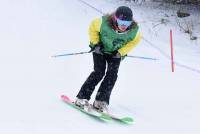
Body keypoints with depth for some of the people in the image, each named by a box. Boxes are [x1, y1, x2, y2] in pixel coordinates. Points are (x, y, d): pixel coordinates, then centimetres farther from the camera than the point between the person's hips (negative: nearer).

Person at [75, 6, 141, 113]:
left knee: (112, 75, -13)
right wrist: (95, 43, -20)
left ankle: (101, 101, -5)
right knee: (99, 72, -16)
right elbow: (92, 27, -13)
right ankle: (82, 98, -11)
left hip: (115, 53, 2)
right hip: (100, 49, -2)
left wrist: (121, 52, -14)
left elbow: (135, 40, -7)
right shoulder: (104, 23, -35)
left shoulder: (134, 30, -29)